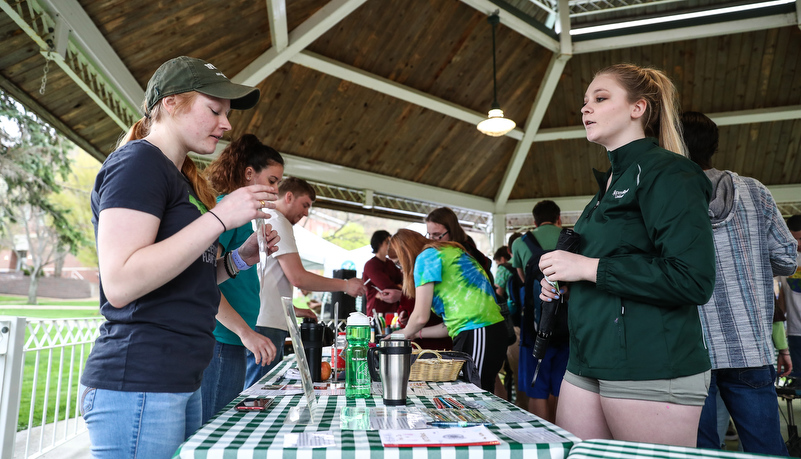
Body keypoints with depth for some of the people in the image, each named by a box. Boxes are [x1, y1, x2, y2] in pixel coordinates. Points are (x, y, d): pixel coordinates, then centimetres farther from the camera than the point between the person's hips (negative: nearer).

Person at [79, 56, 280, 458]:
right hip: (138, 385, -9)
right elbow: (120, 284, -22)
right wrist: (220, 217, -21)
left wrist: (239, 258, 4)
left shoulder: (180, 178, 17)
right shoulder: (139, 161, -10)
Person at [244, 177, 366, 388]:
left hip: (269, 321, 10)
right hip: (266, 325, -10)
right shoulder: (278, 223, -9)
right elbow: (298, 277, -15)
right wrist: (345, 285, -6)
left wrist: (292, 309, 25)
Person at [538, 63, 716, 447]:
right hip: (588, 363, 9)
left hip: (651, 370, -8)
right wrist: (564, 283, 11)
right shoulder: (611, 181, 18)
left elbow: (694, 280, -20)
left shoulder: (666, 172, -9)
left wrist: (588, 267, -17)